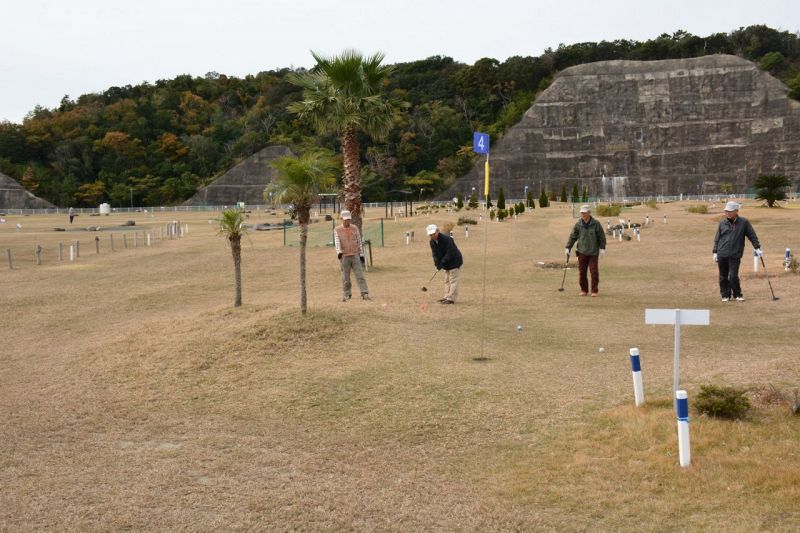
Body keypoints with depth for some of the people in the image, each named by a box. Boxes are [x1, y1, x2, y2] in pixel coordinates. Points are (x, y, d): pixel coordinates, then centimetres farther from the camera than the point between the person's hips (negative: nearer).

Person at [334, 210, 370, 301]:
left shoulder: (355, 228, 8)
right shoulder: (337, 230, 1)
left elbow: (359, 242, 9)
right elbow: (337, 242, -11)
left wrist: (361, 255, 4)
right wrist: (339, 253, -28)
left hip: (355, 256, 1)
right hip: (344, 257, -1)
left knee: (360, 275, -6)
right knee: (345, 278, 2)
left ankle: (364, 294, -10)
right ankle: (346, 295, 11)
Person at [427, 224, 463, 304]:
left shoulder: (446, 239, -27)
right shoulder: (432, 242, -1)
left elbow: (449, 254, -28)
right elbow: (434, 253, -2)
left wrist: (442, 264, -29)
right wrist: (437, 263, -19)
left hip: (454, 261, -9)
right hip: (447, 263, 9)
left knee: (453, 280, -8)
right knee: (447, 280, 13)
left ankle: (451, 298, -8)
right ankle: (447, 297, 21)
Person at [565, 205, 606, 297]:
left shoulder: (596, 224, -4)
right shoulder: (578, 224, 2)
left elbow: (602, 236, 1)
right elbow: (573, 237, 7)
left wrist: (602, 248, -5)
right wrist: (568, 248, 2)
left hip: (593, 252, -2)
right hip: (582, 252, 2)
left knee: (594, 272, -2)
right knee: (582, 272, 3)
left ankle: (594, 291, 7)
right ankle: (584, 290, 15)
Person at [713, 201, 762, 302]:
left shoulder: (744, 222, 2)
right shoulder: (722, 224, 8)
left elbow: (752, 235, 6)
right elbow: (717, 239, 13)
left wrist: (757, 248, 3)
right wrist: (715, 252, 9)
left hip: (735, 255, -3)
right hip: (722, 255, 3)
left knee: (733, 276, -10)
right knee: (723, 277, 7)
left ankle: (737, 294, 9)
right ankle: (725, 295, 19)